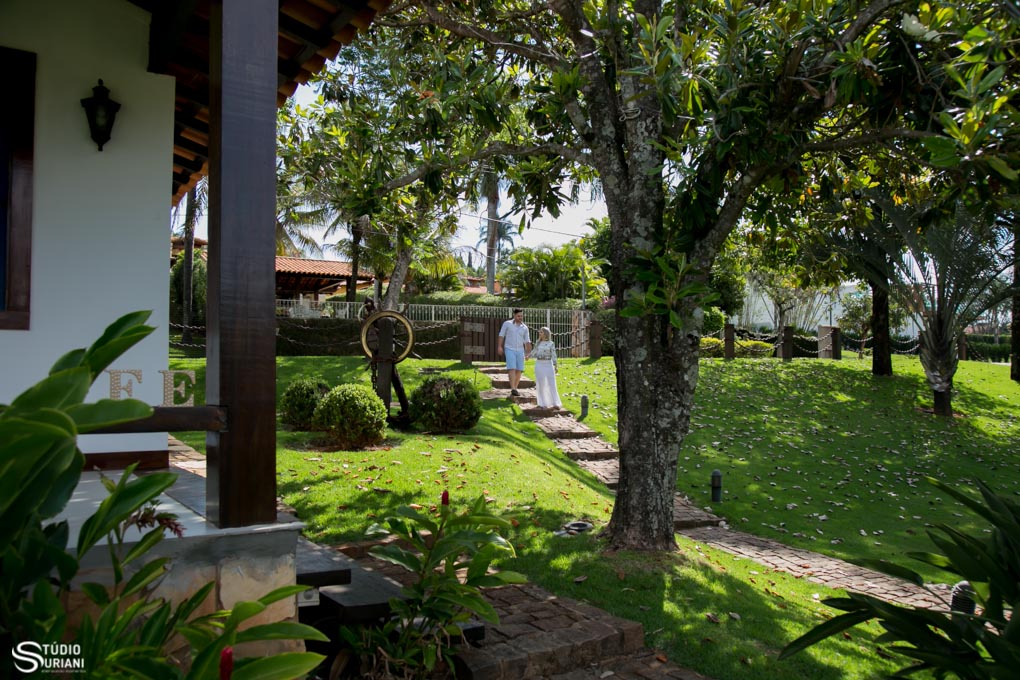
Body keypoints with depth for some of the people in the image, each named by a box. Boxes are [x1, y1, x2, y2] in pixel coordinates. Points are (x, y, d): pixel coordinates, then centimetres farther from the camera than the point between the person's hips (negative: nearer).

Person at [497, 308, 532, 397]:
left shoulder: (525, 328, 7)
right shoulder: (507, 324, 0)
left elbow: (527, 341, 8)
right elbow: (501, 335, 1)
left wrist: (528, 353, 2)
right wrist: (500, 346, -6)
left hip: (520, 351, 3)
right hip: (509, 349, -3)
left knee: (519, 370, 0)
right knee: (512, 368, -15)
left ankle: (515, 388, 11)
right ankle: (513, 389, -21)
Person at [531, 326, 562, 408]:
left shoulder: (551, 344, -1)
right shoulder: (538, 343, 9)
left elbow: (553, 355, -5)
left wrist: (555, 366, -11)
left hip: (548, 365, -3)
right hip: (539, 365, 3)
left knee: (552, 384, -3)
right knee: (541, 385, 3)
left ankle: (555, 403, 0)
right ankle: (543, 404, 10)